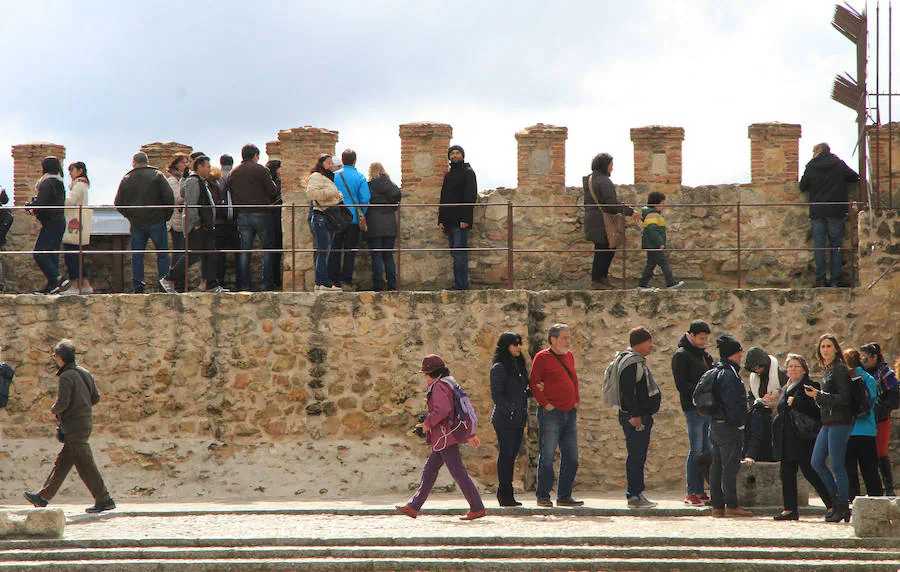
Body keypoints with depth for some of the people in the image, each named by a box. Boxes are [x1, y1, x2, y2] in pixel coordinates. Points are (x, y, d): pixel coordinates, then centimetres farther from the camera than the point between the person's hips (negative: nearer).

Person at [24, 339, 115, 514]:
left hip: (73, 426, -9)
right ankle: (43, 497, 19)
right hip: (85, 423, 9)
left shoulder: (66, 377, -15)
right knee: (62, 463, 13)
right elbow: (96, 398, 15)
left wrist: (54, 411, 0)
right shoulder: (85, 373, 11)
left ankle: (104, 499, -6)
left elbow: (62, 403, -20)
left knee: (85, 465, -6)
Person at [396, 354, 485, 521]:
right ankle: (413, 506, 17)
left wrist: (428, 423, -13)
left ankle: (477, 508, -8)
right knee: (429, 469, 13)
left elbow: (442, 409, -28)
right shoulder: (450, 384, 18)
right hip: (445, 438, 11)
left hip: (446, 436, -11)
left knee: (458, 472, -8)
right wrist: (470, 434, 25)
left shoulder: (439, 386, -13)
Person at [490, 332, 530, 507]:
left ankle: (506, 494, 10)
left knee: (512, 455, 7)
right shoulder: (499, 368, -8)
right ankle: (505, 494, -4)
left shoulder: (519, 366, 17)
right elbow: (496, 395, -12)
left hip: (519, 420, 8)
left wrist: (533, 390, 3)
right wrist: (510, 411, -20)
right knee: (506, 455, -7)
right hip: (504, 419, -8)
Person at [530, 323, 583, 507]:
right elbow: (534, 383, -8)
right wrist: (546, 404, -14)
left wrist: (576, 401, 14)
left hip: (570, 413, 7)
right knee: (547, 457, -4)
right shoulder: (542, 357, -5)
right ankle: (543, 496, 2)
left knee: (571, 458, 7)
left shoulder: (569, 356, 16)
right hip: (550, 414, -7)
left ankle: (564, 496, 14)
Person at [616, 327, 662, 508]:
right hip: (634, 417, -11)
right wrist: (635, 415, -26)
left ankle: (637, 493, 17)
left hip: (642, 417, 11)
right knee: (636, 456, -10)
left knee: (639, 456, 13)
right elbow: (627, 391, -23)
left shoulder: (638, 362, 19)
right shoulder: (631, 363, -15)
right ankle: (634, 495, -10)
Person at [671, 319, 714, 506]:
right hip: (693, 408, -8)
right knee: (696, 450, -9)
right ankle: (691, 493, -6)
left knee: (708, 451, 7)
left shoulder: (705, 355, 19)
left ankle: (700, 492, 12)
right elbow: (681, 385, -11)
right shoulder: (681, 355, -4)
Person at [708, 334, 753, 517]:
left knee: (717, 466, 9)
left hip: (715, 425, 10)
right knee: (730, 466, -7)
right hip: (729, 427, -10)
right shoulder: (729, 374, -15)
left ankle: (717, 506, 11)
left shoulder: (716, 373, 16)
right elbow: (732, 403, -21)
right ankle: (731, 505, -6)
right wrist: (739, 424, -16)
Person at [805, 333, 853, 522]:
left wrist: (819, 395, -15)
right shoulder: (828, 370, 17)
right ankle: (836, 499, 16)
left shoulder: (840, 370, -11)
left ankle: (843, 507, 2)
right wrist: (817, 396, 5)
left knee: (837, 466, -6)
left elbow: (844, 399, -18)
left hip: (839, 422, -9)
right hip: (827, 423, 9)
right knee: (816, 463, 7)